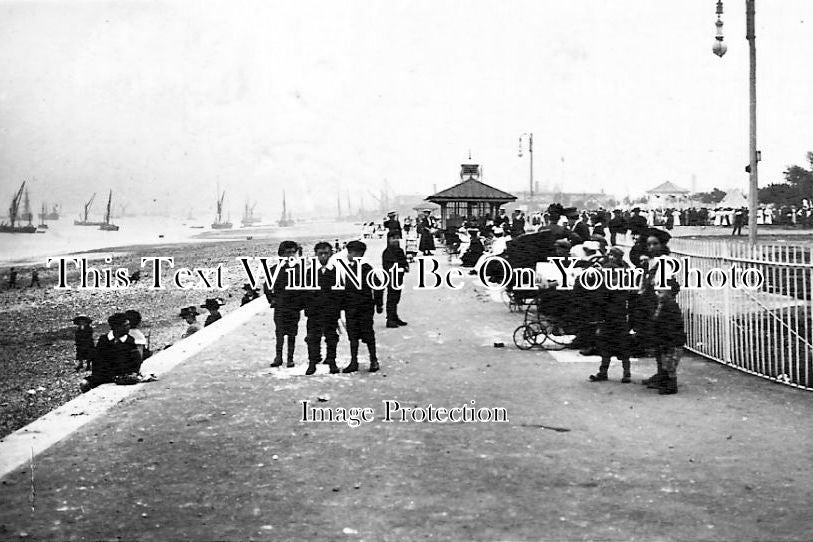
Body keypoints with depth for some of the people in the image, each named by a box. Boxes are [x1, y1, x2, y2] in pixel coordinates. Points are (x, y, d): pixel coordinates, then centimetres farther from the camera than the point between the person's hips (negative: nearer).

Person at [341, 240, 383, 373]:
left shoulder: (367, 269, -11)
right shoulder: (349, 269, 8)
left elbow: (377, 287, -7)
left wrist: (379, 304, -5)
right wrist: (342, 304, 15)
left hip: (365, 308, -6)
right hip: (350, 308, 6)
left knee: (368, 335, 3)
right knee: (353, 336, 8)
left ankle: (374, 361, 16)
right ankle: (354, 362, 15)